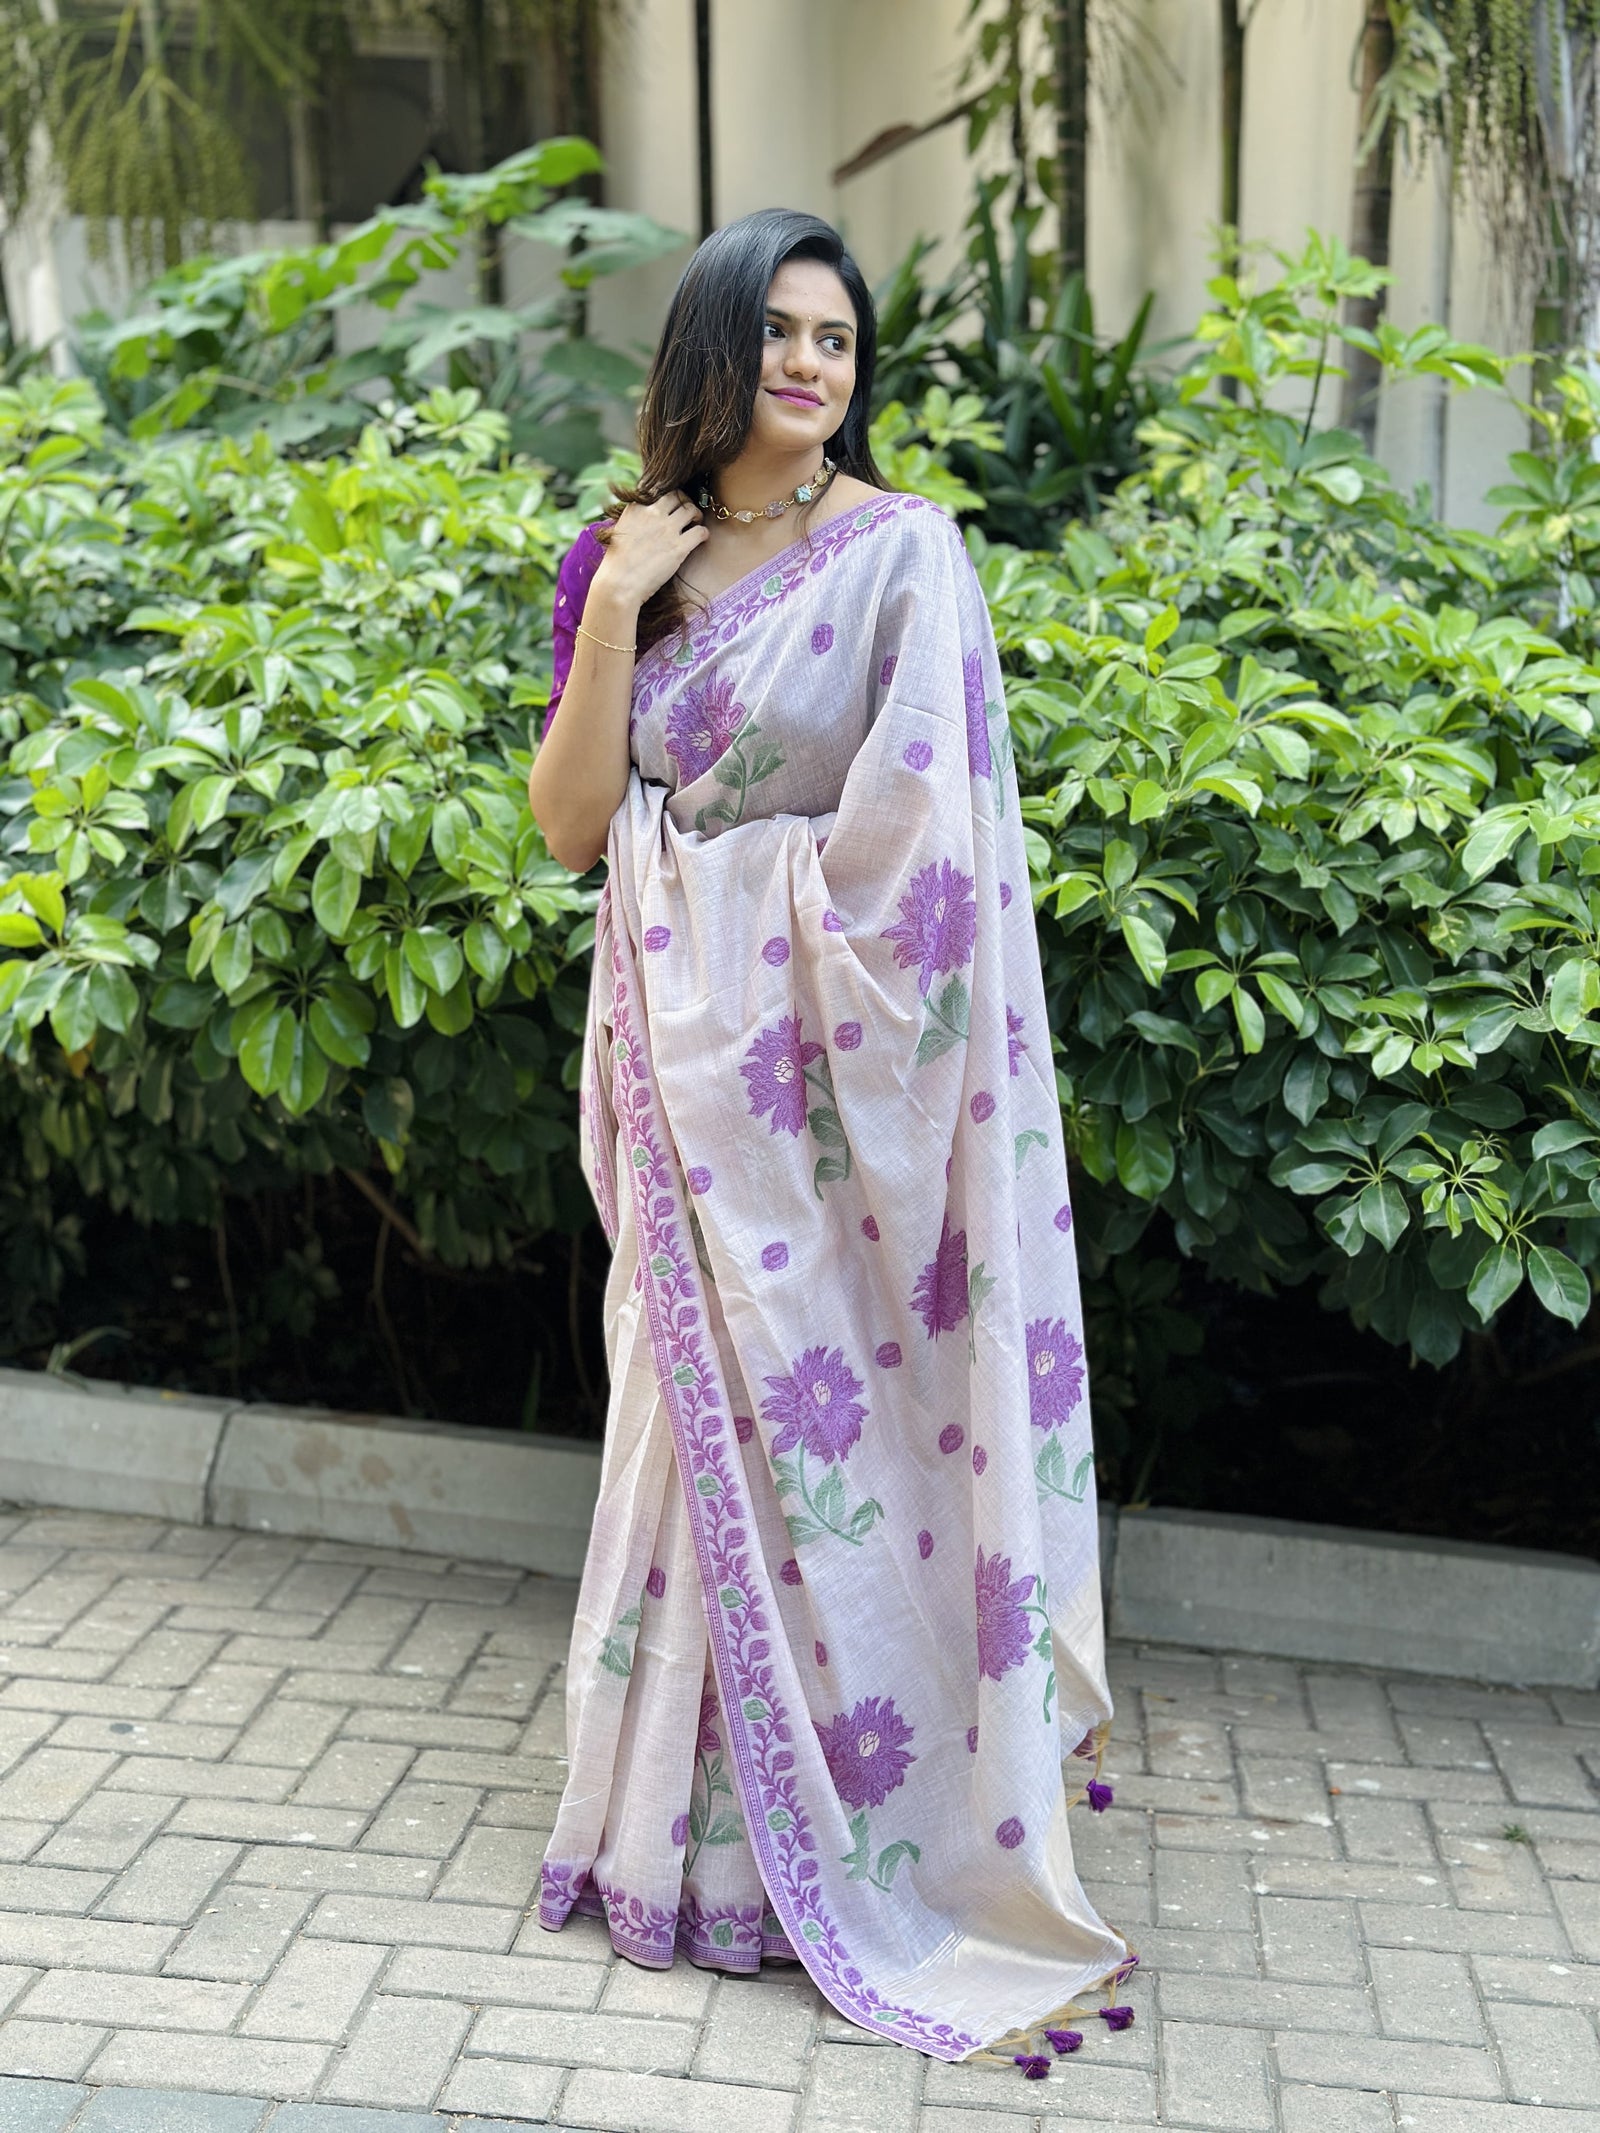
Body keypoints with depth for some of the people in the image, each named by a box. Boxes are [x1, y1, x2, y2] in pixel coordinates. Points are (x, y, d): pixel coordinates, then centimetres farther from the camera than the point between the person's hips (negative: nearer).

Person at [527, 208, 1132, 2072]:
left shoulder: (901, 550, -6)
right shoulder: (622, 554, 9)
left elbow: (920, 832, -12)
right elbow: (572, 825, 2)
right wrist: (615, 609, -7)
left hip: (834, 1043, -5)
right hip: (682, 1039, 5)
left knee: (825, 1404, 1)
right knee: (708, 1399, 13)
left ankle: (894, 1819, 20)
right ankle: (710, 1805, 30)